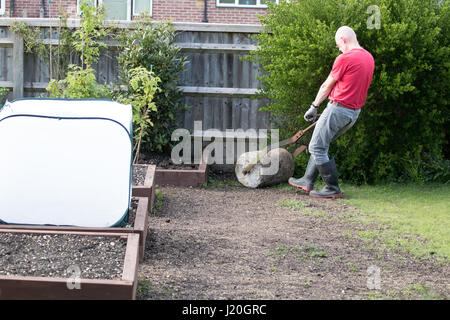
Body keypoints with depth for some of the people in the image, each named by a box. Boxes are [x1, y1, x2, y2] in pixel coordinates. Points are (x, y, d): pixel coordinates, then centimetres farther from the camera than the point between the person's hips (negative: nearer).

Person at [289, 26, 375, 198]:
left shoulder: (344, 58, -14)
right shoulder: (369, 57, 11)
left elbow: (327, 86, -5)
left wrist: (314, 107, 7)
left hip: (338, 108, -9)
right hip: (355, 111, 9)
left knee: (317, 147, -3)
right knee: (321, 145, 19)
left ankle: (333, 189, -1)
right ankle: (307, 181, 23)